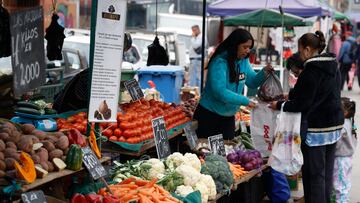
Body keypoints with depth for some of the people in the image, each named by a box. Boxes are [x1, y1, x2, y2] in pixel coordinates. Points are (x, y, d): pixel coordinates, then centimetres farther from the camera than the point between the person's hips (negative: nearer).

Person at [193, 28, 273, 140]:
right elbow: (220, 92, -29)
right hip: (209, 115, -7)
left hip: (228, 116, 7)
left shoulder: (243, 61, 2)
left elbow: (252, 82, 10)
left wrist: (264, 72, -9)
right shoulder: (220, 62, -21)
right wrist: (245, 101, -27)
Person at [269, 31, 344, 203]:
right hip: (335, 126, 9)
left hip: (316, 129, -9)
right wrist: (293, 95, 18)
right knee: (327, 172, 15)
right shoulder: (333, 67, 10)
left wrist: (279, 105, -5)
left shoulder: (311, 71, -17)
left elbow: (302, 104, -18)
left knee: (314, 174, -2)